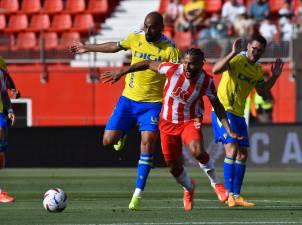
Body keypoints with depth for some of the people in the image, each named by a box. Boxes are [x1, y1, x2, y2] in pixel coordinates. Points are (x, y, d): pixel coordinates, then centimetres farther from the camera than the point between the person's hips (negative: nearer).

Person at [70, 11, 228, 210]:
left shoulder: (170, 49, -12)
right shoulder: (135, 38, -1)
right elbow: (115, 47, 17)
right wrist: (87, 48, 28)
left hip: (153, 103, -3)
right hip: (128, 99, 3)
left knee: (147, 143, -16)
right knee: (108, 140, -3)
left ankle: (138, 194, -8)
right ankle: (123, 135, 36)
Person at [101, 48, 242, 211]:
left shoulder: (207, 81, -18)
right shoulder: (173, 69, -21)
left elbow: (217, 106, -4)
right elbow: (149, 64, -6)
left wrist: (229, 130, -10)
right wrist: (121, 73, -3)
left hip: (190, 121, -2)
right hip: (168, 123, 2)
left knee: (197, 151, -33)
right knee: (174, 167, 9)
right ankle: (189, 188, 43)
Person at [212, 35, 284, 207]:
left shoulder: (258, 70, 11)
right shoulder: (237, 60, -12)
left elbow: (261, 91, 24)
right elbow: (216, 70, -28)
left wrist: (275, 76, 12)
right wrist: (233, 54, -35)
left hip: (238, 114, 8)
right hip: (223, 110, -8)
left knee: (243, 154, 7)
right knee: (232, 149, -18)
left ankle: (236, 196, 15)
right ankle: (229, 194, -16)